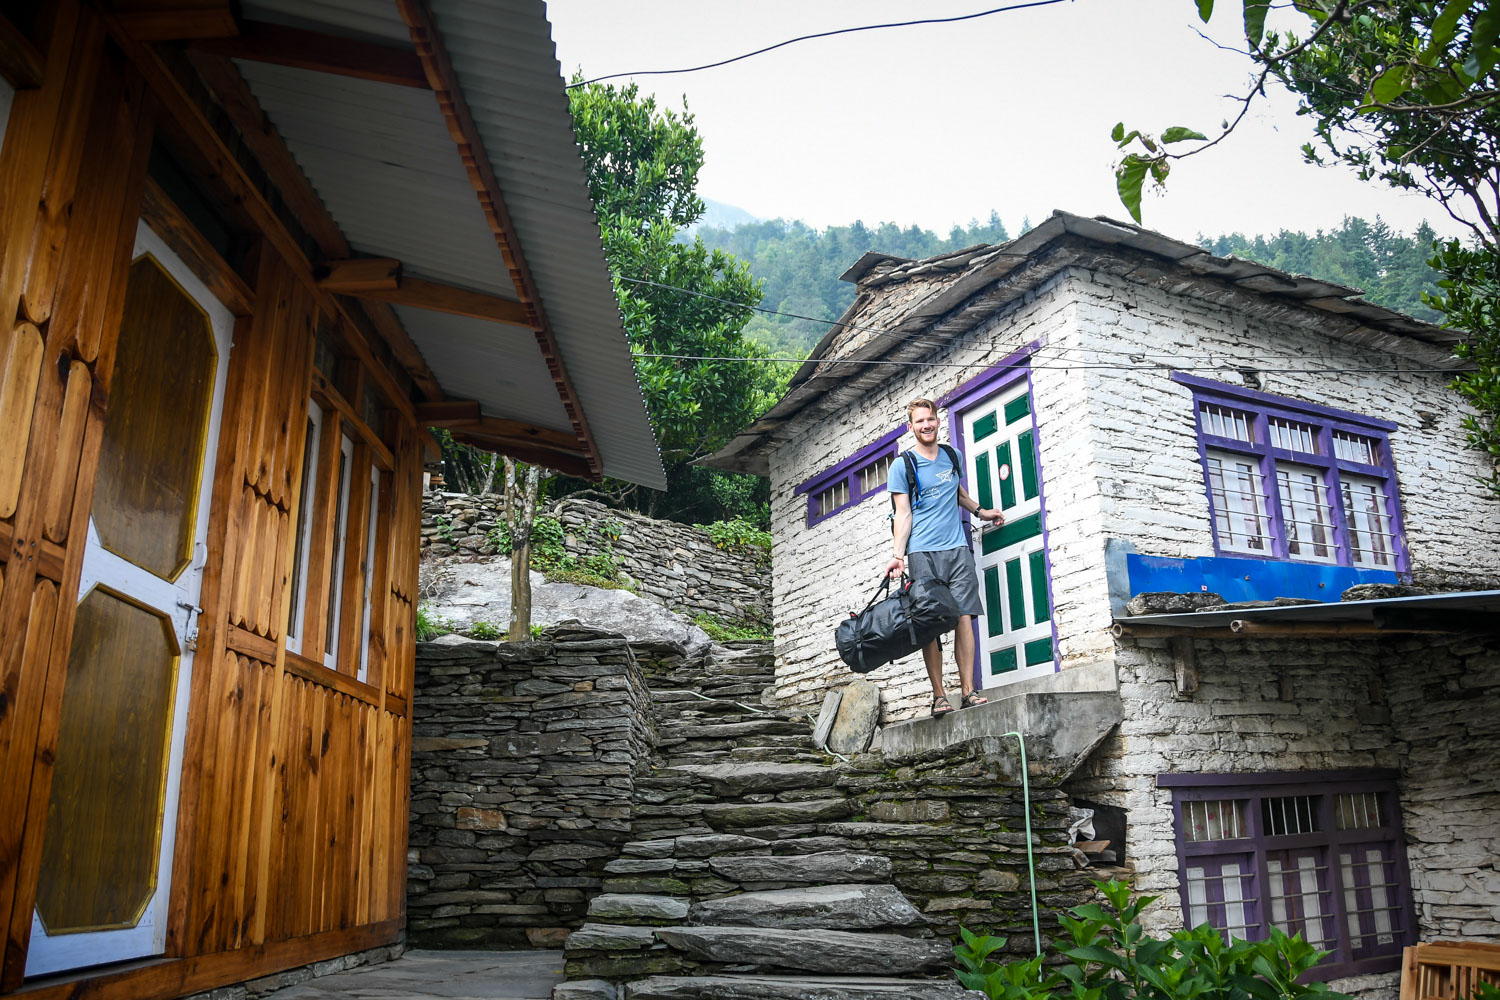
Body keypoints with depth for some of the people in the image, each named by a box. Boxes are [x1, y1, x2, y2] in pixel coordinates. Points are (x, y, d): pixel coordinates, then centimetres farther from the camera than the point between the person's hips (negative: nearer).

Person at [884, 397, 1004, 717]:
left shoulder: (952, 456, 15)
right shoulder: (902, 465, 2)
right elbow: (903, 514, -2)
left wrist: (980, 511, 30)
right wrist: (898, 555, -12)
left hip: (957, 549, 3)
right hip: (922, 553, -3)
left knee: (964, 617, -6)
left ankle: (968, 690, -4)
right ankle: (939, 695, 0)